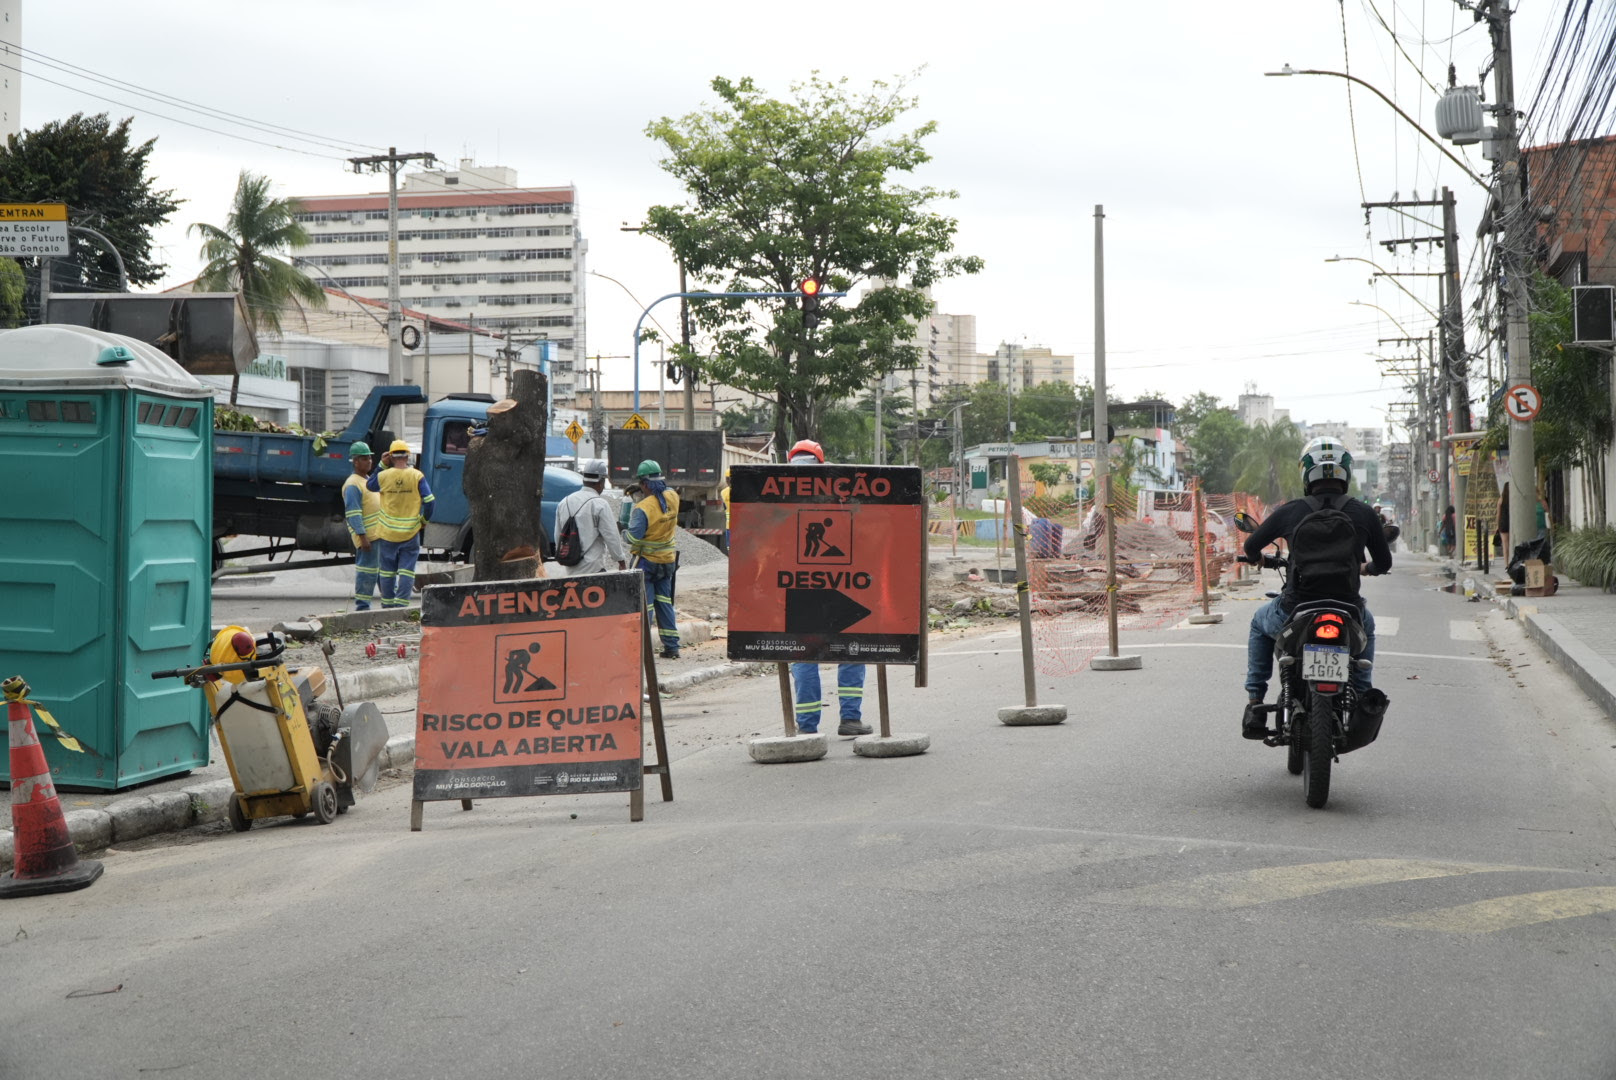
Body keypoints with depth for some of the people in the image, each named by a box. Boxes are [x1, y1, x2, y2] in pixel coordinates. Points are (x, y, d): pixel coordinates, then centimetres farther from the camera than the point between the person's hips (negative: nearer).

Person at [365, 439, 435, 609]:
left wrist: (382, 465, 13)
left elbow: (369, 485, 16)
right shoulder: (417, 476, -7)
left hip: (387, 533, 1)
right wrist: (424, 519, 8)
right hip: (410, 533, -1)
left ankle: (387, 605, 18)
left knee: (387, 570, 12)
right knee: (407, 570, 2)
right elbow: (428, 501, -9)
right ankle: (401, 604, -5)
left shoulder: (383, 476, -5)